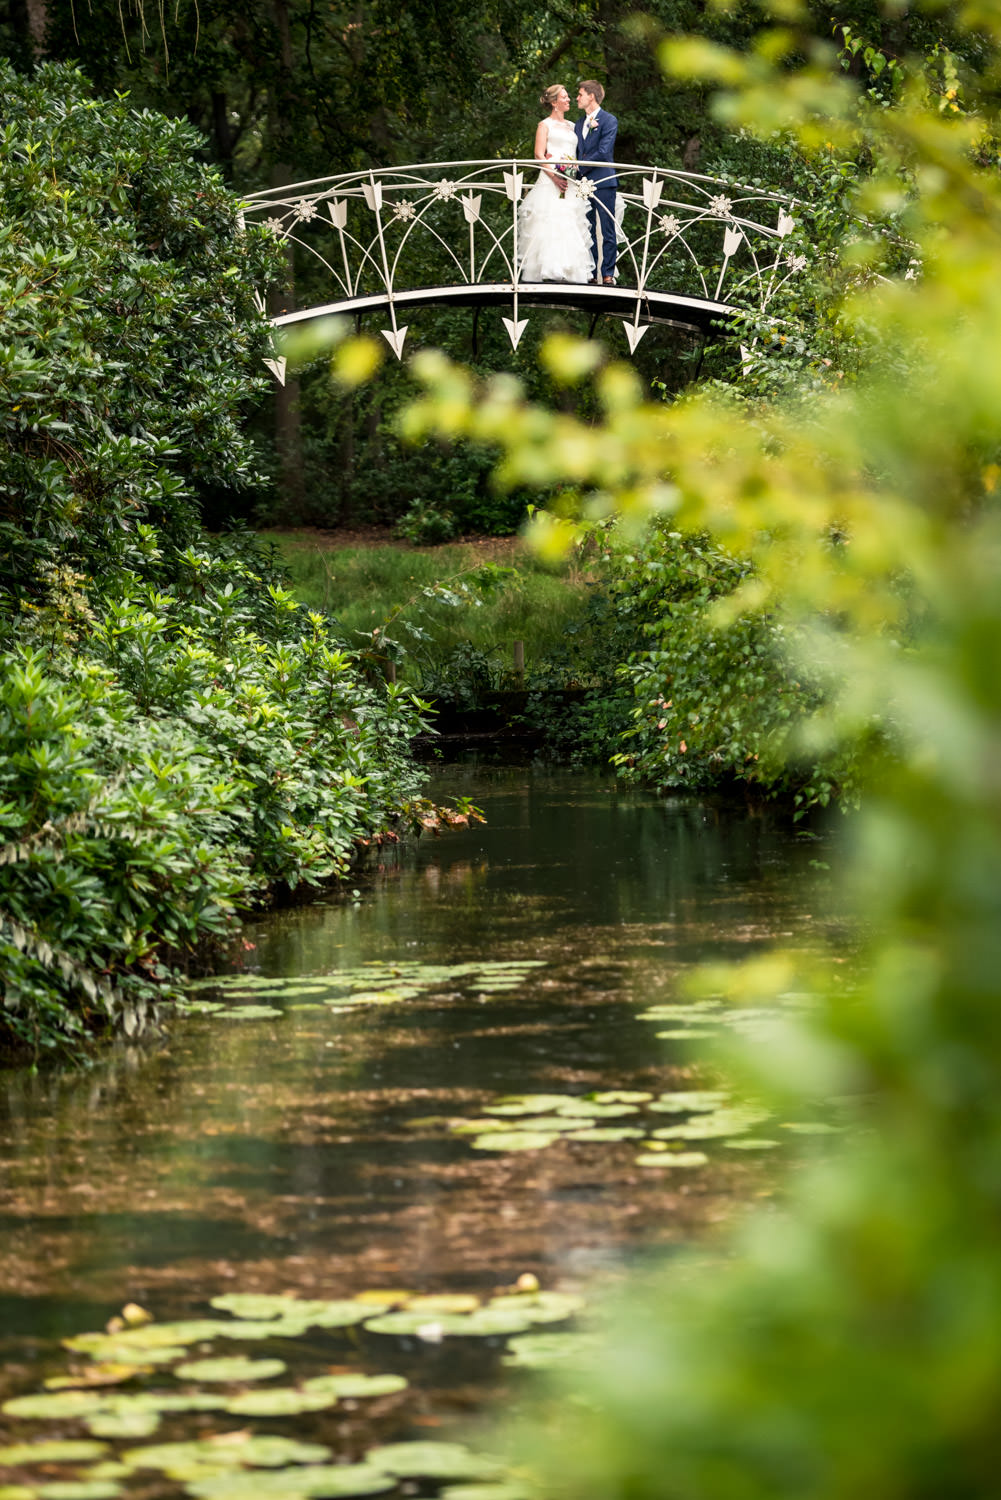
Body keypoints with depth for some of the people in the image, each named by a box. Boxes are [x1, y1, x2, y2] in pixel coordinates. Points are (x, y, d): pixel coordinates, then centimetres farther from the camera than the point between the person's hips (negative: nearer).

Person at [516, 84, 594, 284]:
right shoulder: (545, 125, 5)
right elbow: (539, 155, -4)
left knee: (570, 228, -3)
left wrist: (579, 176, 1)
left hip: (571, 183, 6)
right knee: (549, 226, -14)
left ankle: (568, 273, -5)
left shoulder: (571, 126, 21)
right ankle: (548, 273, -18)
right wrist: (554, 176, -17)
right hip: (549, 181, -6)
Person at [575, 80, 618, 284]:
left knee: (607, 231, -4)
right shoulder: (579, 124, 19)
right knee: (588, 231, 6)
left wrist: (580, 167, -14)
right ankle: (591, 273, 10)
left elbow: (603, 152, -13)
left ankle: (608, 275, -4)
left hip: (603, 183, -7)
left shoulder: (609, 121, -3)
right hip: (584, 183, 7)